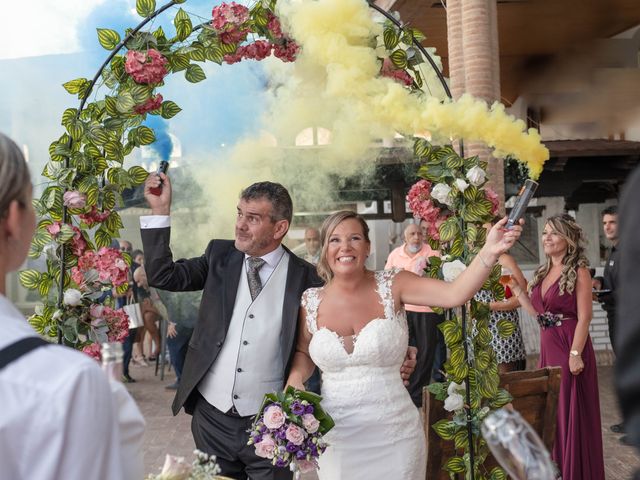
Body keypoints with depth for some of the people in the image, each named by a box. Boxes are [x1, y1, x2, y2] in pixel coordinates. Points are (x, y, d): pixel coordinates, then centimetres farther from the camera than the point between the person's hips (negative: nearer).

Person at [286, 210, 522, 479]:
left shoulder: (392, 285, -8)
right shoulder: (311, 301, -2)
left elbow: (454, 294, -22)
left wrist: (489, 252, -35)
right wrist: (295, 379, -6)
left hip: (394, 436, -1)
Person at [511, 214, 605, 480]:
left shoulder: (578, 272, -9)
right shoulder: (543, 272, 13)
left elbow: (584, 317, -14)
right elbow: (538, 312, 11)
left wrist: (576, 354, -21)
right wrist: (515, 287, 8)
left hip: (570, 348, -7)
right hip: (547, 348, 7)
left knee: (572, 413, 1)